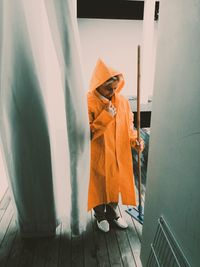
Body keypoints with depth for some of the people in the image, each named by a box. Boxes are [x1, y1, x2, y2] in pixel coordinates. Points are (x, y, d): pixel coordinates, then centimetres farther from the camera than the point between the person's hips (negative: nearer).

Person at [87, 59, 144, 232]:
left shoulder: (122, 101, -3)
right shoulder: (87, 103, -17)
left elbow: (128, 125, 8)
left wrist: (134, 140, -11)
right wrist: (105, 116, -27)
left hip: (119, 155, 4)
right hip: (97, 156, -4)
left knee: (116, 183, 18)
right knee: (98, 186, 12)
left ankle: (112, 212, 43)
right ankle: (100, 215, 38)